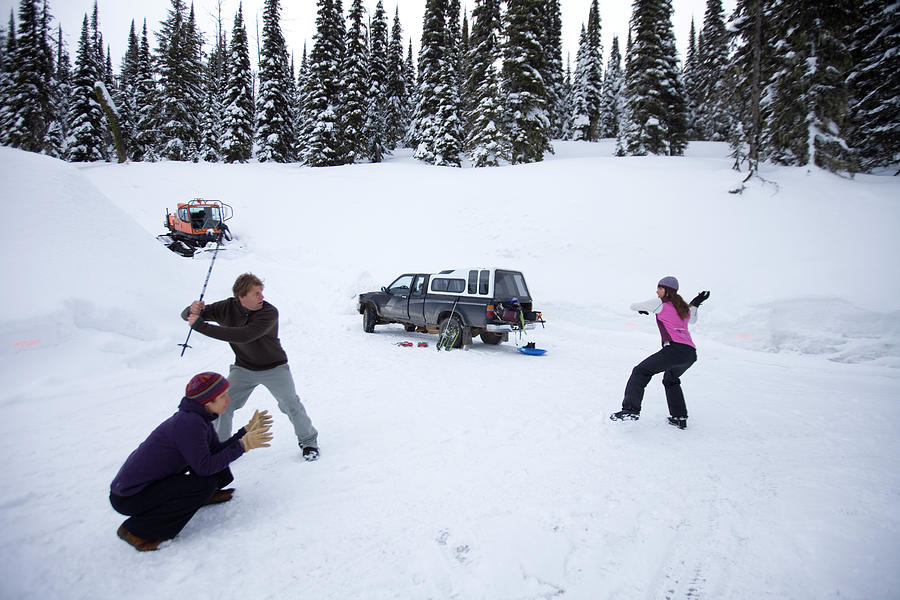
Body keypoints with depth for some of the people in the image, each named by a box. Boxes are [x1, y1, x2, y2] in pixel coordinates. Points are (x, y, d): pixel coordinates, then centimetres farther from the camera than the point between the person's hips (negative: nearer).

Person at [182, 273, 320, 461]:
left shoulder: (269, 313, -27)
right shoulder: (227, 308, -13)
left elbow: (243, 336, -41)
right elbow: (187, 316, -5)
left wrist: (201, 325, -40)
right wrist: (192, 310, -33)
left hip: (274, 368, -3)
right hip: (243, 369, 3)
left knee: (291, 405, -6)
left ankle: (308, 440, 18)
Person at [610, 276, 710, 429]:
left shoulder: (659, 303, 4)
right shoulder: (683, 307, 23)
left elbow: (633, 307, 15)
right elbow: (692, 320, 46)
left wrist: (642, 309, 35)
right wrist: (695, 304, 42)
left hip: (675, 349, -8)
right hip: (691, 353, 8)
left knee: (641, 372, -5)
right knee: (671, 380, 30)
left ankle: (631, 409, -19)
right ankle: (679, 417, 28)